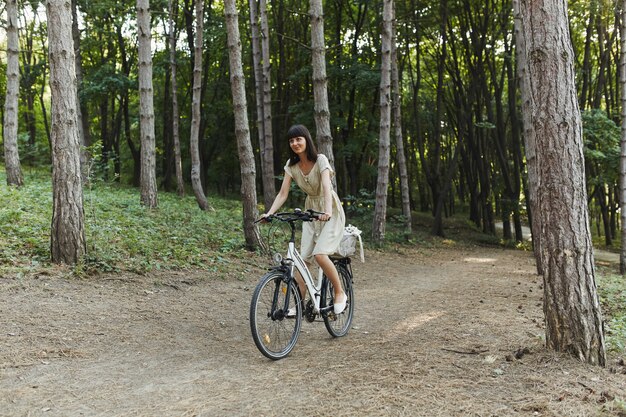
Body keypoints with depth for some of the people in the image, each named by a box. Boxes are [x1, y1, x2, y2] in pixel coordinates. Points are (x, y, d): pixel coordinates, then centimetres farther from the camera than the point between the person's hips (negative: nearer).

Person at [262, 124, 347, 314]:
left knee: (320, 254, -23)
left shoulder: (320, 160, -18)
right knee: (303, 259, -5)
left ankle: (340, 293, -3)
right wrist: (269, 213, -26)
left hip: (330, 213, -5)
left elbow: (326, 187, -32)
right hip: (310, 213, 5)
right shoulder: (291, 165, -4)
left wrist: (328, 212, -49)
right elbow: (283, 193, -10)